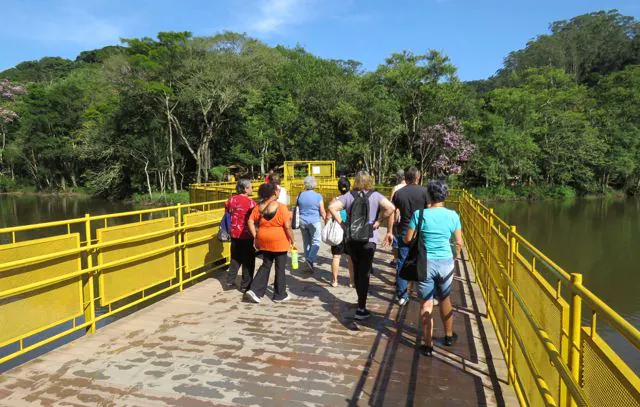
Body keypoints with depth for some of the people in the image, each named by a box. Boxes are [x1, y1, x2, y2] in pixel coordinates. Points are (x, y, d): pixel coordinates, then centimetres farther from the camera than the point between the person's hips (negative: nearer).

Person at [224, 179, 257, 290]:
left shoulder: (231, 200, 1)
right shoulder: (250, 202, -17)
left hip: (234, 234, 6)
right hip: (247, 235, -6)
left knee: (235, 257, 21)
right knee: (248, 260, 6)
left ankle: (230, 280, 22)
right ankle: (245, 285, 12)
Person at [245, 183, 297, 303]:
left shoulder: (259, 207, 1)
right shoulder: (281, 207, -14)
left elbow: (250, 222, 0)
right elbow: (287, 227, -14)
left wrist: (255, 237, 7)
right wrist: (293, 241, -4)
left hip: (264, 242, 5)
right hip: (279, 242, -5)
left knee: (266, 265, 18)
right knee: (280, 267, 9)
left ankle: (255, 290, 7)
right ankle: (279, 295, 20)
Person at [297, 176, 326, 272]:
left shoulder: (300, 195, 0)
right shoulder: (318, 196, -10)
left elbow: (297, 209, 6)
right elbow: (322, 212, -8)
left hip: (303, 221, 4)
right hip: (314, 222, -4)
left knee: (306, 242, 13)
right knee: (316, 242, 3)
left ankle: (309, 264, 18)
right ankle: (310, 259, -19)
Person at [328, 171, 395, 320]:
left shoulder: (349, 196, 1)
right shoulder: (375, 196, -4)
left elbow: (332, 207, -12)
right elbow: (391, 208, -18)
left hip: (351, 239, 3)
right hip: (368, 239, -2)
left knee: (357, 271, 20)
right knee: (364, 273, 4)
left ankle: (361, 301, 34)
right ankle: (361, 309, 5)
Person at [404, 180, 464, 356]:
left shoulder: (420, 214, -11)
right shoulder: (453, 215, -5)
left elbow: (408, 239, -8)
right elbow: (459, 243, 1)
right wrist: (457, 254, 22)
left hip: (426, 262, -2)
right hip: (446, 262, 2)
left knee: (426, 304, 7)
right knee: (445, 300, 22)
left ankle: (428, 345, 14)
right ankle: (449, 336, 40)